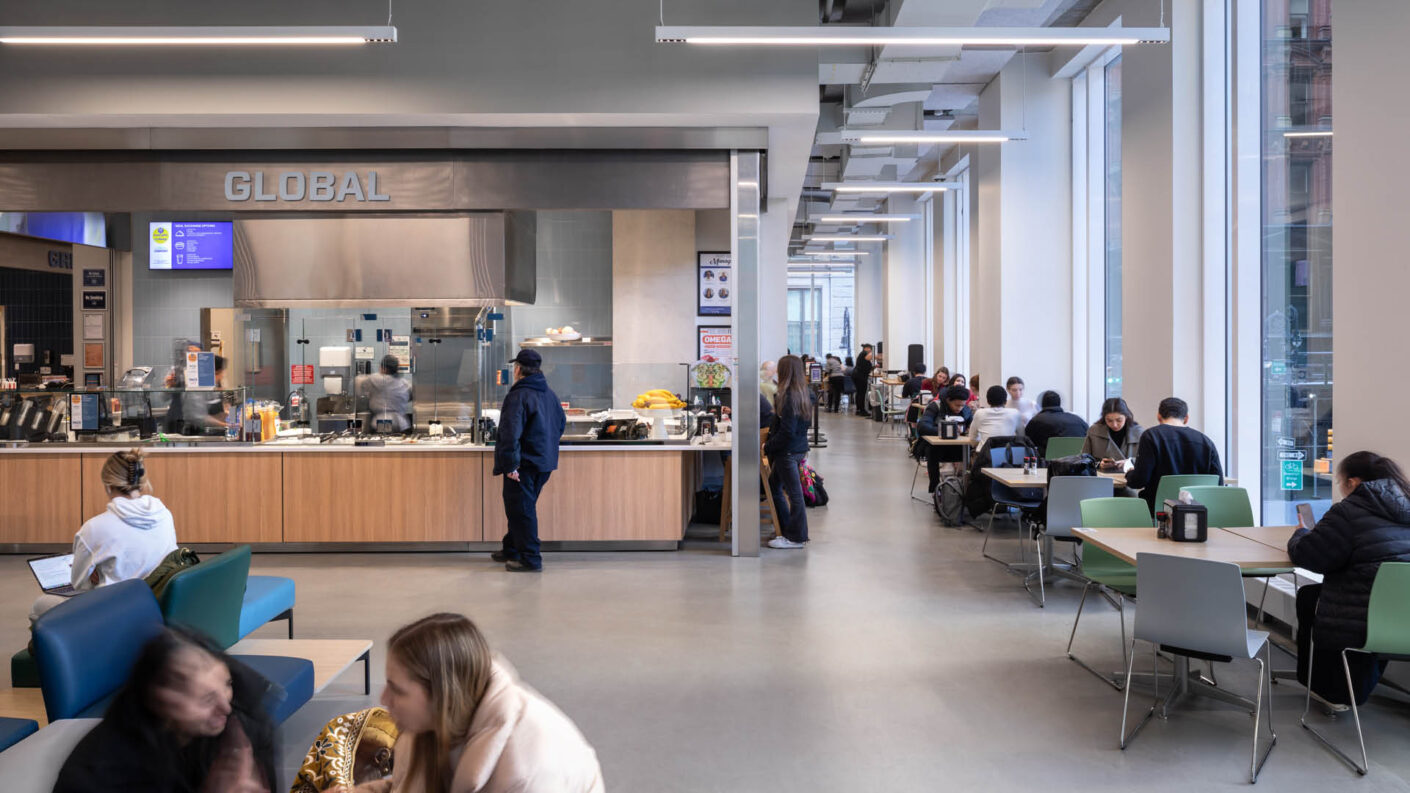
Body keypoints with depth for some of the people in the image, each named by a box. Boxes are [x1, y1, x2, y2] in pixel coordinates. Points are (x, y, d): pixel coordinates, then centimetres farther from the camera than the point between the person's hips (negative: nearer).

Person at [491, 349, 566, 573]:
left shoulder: (518, 396, -17)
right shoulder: (550, 394, 10)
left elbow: (510, 433, -25)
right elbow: (561, 422, 23)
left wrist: (510, 464, -22)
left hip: (524, 464, -9)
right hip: (545, 462, 9)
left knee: (521, 509, -1)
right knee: (523, 507, 21)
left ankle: (530, 559, 1)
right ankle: (511, 549, 34)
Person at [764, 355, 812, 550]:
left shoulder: (788, 397, -20)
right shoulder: (804, 394, 7)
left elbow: (787, 431, -24)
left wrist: (768, 447, -13)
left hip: (788, 451, -10)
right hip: (799, 448, 10)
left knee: (794, 493, 0)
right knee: (774, 485, 21)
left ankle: (796, 537, 10)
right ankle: (787, 530, 28)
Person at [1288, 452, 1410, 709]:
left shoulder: (1348, 512, -14)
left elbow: (1307, 555, -10)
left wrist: (1300, 535, 12)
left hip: (1363, 626, -7)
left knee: (1309, 596, 20)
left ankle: (1333, 693, 29)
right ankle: (1359, 687, 40)